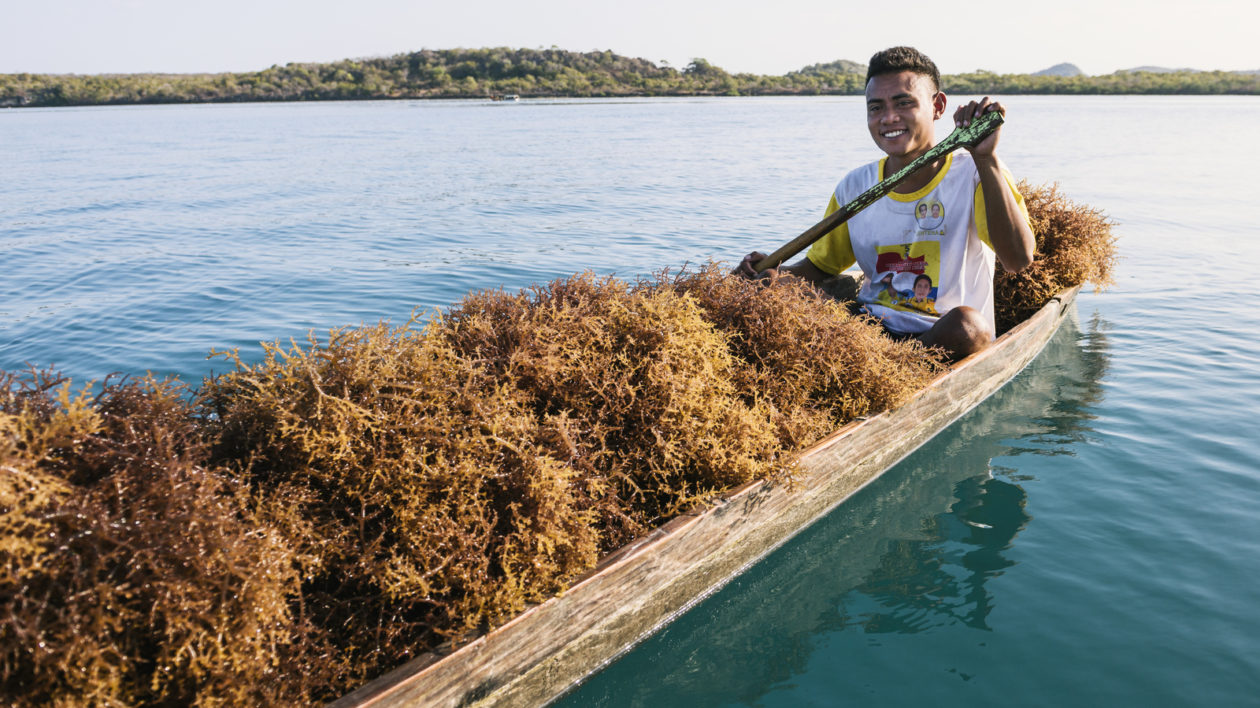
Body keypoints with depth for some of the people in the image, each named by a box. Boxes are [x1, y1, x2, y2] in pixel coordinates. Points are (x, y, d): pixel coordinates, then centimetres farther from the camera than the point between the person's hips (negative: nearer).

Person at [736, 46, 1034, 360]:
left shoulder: (974, 175, -6)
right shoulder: (855, 187, 5)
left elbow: (1018, 259, -23)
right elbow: (820, 266, 16)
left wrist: (985, 157, -29)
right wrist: (777, 272, -8)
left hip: (945, 339, -2)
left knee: (967, 324, -37)